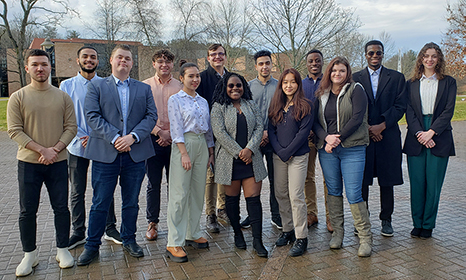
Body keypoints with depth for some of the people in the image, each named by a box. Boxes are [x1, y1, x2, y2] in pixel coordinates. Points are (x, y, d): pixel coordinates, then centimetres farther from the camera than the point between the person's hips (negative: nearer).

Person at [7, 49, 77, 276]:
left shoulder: (62, 97, 4)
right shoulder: (18, 98, 0)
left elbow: (71, 127, 1)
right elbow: (14, 130, -5)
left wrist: (54, 150, -13)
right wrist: (41, 150, -15)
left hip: (58, 162, 1)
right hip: (28, 163, -1)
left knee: (61, 207, 7)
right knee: (27, 211, 7)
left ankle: (62, 250, 23)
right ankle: (30, 254, 23)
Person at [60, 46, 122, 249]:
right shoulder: (67, 85, 7)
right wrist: (81, 137, -10)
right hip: (77, 145, 1)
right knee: (77, 192, 7)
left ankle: (110, 228, 20)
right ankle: (78, 233, 20)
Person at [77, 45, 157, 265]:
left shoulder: (144, 89, 12)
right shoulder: (96, 86, 7)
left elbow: (151, 116, 2)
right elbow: (92, 116, -5)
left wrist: (133, 136, -13)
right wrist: (115, 138, -16)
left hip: (135, 153, 2)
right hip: (105, 153, -2)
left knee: (131, 202, 13)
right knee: (100, 203, 5)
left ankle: (129, 240, 29)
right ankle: (92, 245, 21)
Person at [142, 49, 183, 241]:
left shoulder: (180, 86, 6)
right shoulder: (145, 86, 6)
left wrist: (171, 133, -10)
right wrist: (159, 132, -10)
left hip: (175, 139, 0)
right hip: (153, 139, 0)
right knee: (153, 184, 6)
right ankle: (152, 223, 19)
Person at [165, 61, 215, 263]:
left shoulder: (203, 101, 16)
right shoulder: (175, 99, -1)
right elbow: (176, 129, -9)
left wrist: (211, 153, 13)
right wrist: (184, 153, -16)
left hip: (202, 145, 6)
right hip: (184, 144, -6)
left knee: (198, 192, 9)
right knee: (179, 194, -6)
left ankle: (193, 234, 23)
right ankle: (174, 243, 1)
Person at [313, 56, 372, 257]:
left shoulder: (356, 90, 0)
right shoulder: (321, 94, 12)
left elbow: (357, 118, -10)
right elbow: (315, 121, 7)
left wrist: (337, 138, -14)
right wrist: (326, 138, -11)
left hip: (352, 149, -4)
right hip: (327, 150, 4)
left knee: (353, 194, -6)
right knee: (333, 191, 10)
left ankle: (365, 238, 9)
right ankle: (337, 232, 23)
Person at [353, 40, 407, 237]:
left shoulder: (396, 77, 9)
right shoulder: (355, 78, 9)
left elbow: (400, 106, 1)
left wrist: (381, 126, -12)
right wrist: (367, 129, -8)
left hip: (388, 136, 1)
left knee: (387, 181, 7)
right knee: (361, 181, 2)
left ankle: (386, 220, 21)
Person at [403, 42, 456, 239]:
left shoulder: (448, 82, 8)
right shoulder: (411, 84, 11)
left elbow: (448, 111, -1)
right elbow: (409, 111, 3)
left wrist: (431, 132, -13)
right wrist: (419, 133, -11)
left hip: (439, 139, -1)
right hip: (416, 138, 1)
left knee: (433, 184, 1)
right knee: (416, 184, 3)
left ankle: (428, 225, 14)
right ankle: (417, 223, 16)